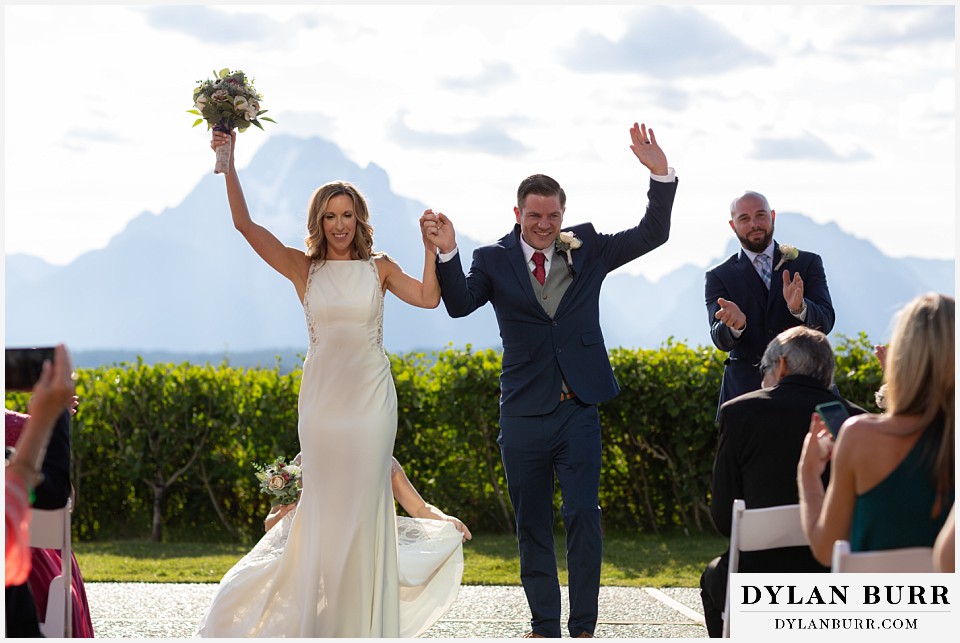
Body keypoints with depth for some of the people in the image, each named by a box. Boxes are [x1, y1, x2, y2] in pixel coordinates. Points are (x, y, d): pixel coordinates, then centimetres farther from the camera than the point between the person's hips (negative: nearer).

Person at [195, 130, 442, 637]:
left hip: (371, 396, 0)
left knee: (364, 502, 2)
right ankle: (324, 618, 17)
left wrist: (432, 248, -16)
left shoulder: (379, 268, 5)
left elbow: (429, 297, -9)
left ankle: (364, 621, 11)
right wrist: (229, 164, -12)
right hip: (323, 396, 0)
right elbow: (245, 225, -6)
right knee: (325, 504, 4)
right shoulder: (303, 268, 3)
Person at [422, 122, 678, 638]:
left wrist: (661, 175, -14)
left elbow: (652, 234, 0)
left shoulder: (587, 250, 5)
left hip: (578, 408, 0)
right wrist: (447, 253, -30)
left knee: (583, 515, -5)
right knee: (531, 524, 7)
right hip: (524, 413, 0)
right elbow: (460, 304, -14)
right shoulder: (494, 261, 0)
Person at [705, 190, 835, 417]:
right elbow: (721, 340, -6)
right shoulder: (719, 276, 7)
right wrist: (734, 325, -29)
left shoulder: (808, 263, 8)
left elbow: (825, 322, -4)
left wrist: (799, 308, -26)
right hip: (747, 390, 0)